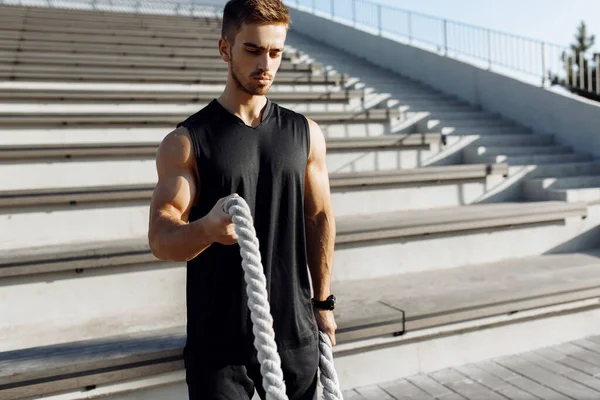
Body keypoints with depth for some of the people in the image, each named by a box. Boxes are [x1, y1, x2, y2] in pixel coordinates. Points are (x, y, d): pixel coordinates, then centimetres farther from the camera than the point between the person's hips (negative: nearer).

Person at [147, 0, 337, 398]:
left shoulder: (305, 133, 2)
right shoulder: (186, 142, -7)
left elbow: (320, 218, 8)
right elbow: (160, 237, -13)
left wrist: (323, 302, 9)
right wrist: (207, 227, -35)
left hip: (295, 330, 3)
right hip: (218, 338, -2)